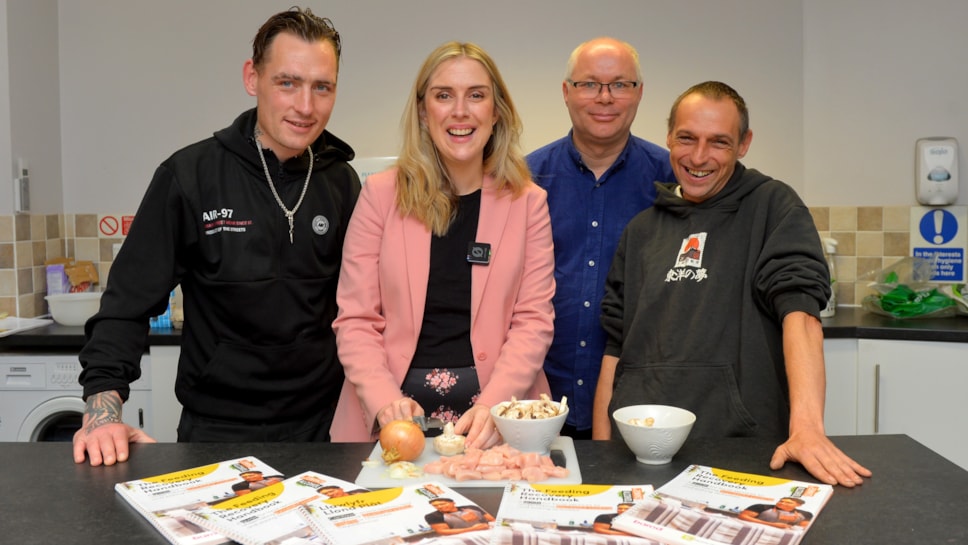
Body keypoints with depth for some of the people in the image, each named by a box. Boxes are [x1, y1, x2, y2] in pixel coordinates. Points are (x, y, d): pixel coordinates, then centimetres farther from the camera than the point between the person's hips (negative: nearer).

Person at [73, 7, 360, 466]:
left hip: (321, 425, 3)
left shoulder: (340, 182, 0)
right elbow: (129, 302, -6)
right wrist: (103, 408, -16)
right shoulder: (189, 175, -9)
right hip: (215, 429, -2)